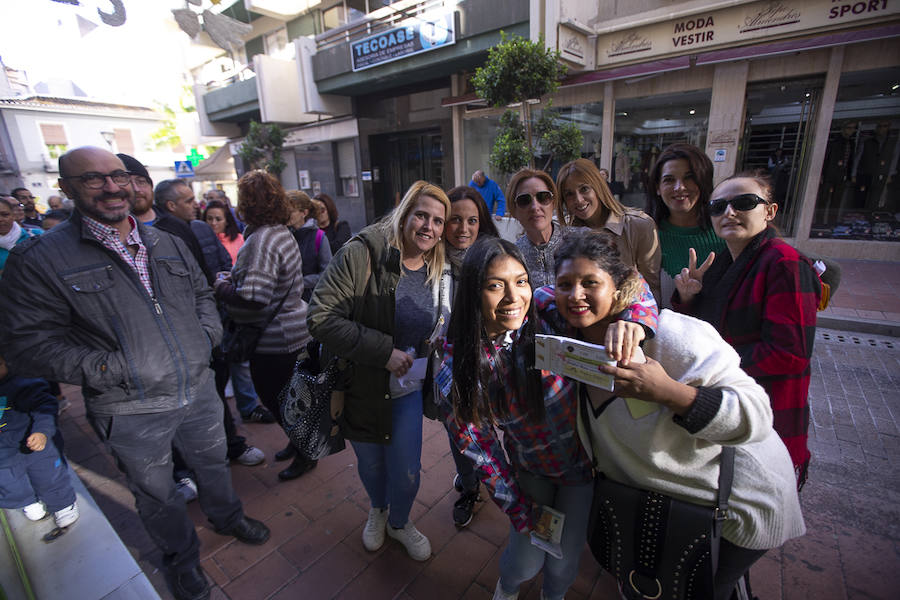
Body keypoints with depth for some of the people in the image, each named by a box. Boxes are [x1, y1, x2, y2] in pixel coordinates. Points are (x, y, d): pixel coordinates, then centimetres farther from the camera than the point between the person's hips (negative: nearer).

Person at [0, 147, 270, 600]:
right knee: (157, 494, 20)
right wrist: (111, 368, -21)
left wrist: (208, 333, -2)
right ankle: (182, 557, 47)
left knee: (213, 463, 25)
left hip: (199, 390, 4)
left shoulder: (168, 244, 3)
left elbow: (201, 293, 15)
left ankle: (227, 516, 54)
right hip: (132, 413, -3)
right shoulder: (40, 259, -11)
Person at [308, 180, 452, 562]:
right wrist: (384, 351, -28)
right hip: (360, 386, -3)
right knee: (371, 465, 20)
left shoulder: (440, 273, -3)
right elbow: (321, 318, -26)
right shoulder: (362, 254, -21)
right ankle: (377, 511, 57)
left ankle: (400, 522, 48)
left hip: (407, 389, 3)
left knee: (407, 473, 11)